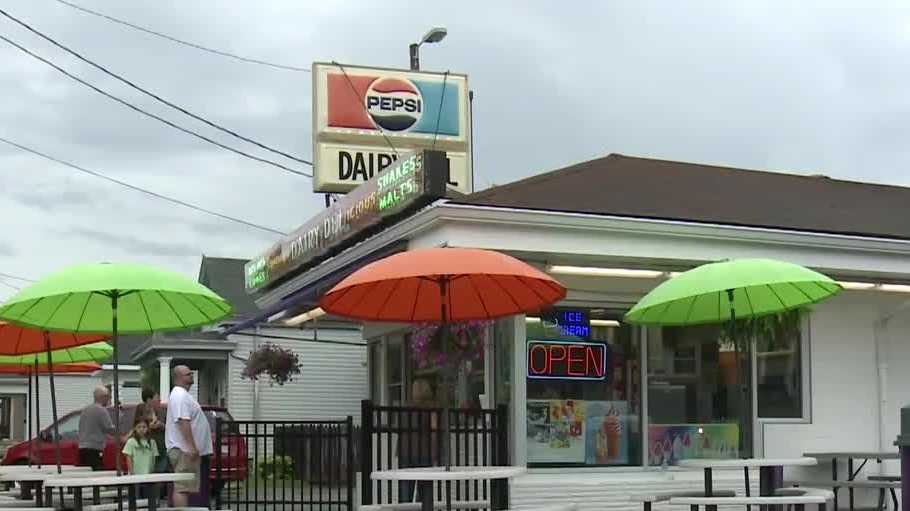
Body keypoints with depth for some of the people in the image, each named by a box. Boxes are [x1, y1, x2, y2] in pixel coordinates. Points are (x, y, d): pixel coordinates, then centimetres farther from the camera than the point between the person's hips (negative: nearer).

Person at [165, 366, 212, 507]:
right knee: (182, 487, -13)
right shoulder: (180, 395, -14)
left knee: (184, 487, 12)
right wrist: (192, 446, -27)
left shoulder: (183, 394, 20)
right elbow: (183, 422, -24)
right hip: (185, 449, -11)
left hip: (187, 449, 11)